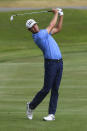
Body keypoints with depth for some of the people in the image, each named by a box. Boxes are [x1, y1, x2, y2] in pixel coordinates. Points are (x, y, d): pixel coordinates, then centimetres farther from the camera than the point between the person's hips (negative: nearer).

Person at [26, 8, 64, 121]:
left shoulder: (44, 32, 14)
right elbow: (52, 25, -6)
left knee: (55, 90, 2)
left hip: (59, 62, 7)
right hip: (50, 63, -7)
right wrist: (55, 13, 6)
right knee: (46, 89, -6)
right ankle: (31, 106, 17)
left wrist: (61, 15, 15)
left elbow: (58, 29, 25)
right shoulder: (37, 37, -13)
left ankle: (52, 114, 2)